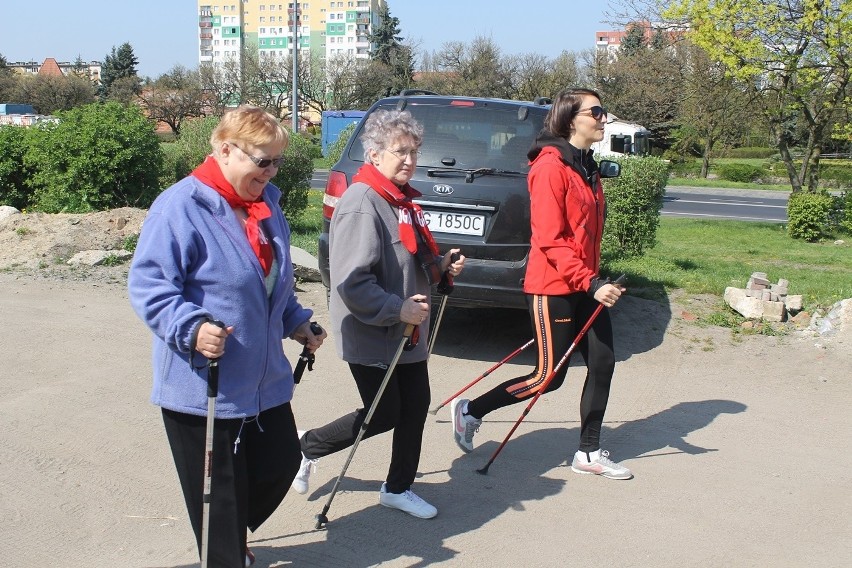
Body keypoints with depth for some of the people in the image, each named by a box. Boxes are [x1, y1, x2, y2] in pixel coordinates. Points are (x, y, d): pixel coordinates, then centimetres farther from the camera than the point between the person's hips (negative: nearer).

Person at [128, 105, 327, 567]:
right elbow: (147, 285, -19)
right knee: (220, 490, 2)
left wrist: (295, 322, 16)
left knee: (282, 461, 16)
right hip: (201, 385, -8)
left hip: (262, 378, 8)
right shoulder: (181, 206, -17)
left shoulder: (266, 203, 10)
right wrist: (192, 327, -31)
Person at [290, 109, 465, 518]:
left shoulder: (403, 201, 10)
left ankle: (398, 488, 29)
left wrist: (442, 267, 6)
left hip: (407, 331, 9)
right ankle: (309, 446, 25)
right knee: (384, 414, 1)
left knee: (415, 406, 11)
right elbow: (351, 282, -27)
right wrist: (397, 309, -26)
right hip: (370, 335, -9)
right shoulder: (361, 203, -21)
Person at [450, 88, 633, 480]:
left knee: (603, 364, 8)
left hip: (586, 287, 9)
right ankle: (469, 412, 16)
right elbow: (550, 240, -21)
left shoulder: (586, 168, 13)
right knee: (550, 376, -1)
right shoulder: (550, 166, -16)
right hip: (553, 288, -9)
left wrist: (595, 280, 17)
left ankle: (589, 454, 23)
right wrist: (592, 283, -24)